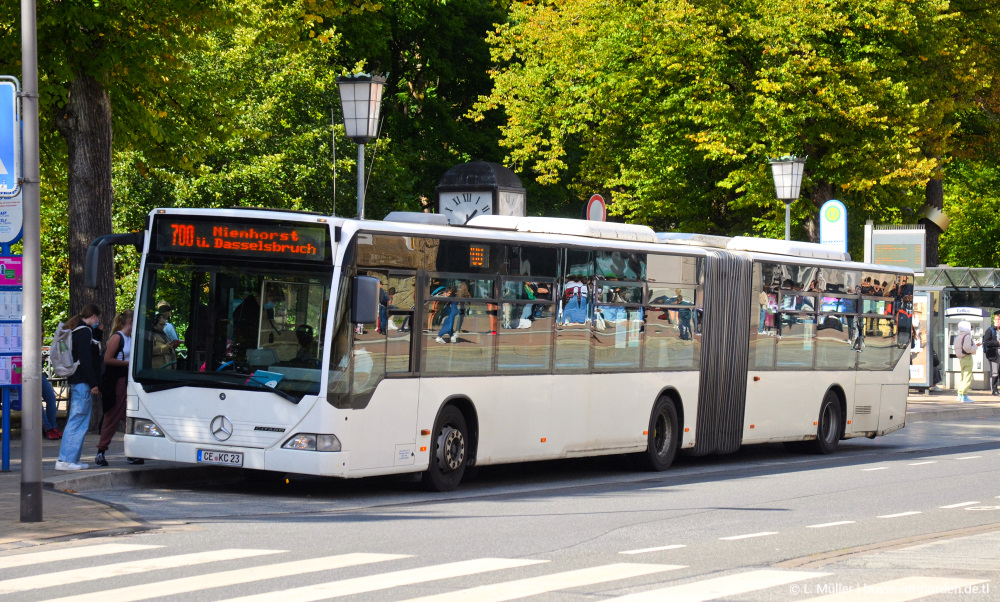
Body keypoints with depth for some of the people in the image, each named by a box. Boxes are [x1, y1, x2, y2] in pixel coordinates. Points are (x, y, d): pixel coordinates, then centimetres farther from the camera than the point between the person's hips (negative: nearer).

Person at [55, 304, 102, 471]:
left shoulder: (75, 331, 17)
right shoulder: (85, 332, -13)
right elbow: (85, 360, -18)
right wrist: (93, 383, -16)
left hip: (76, 381, 10)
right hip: (83, 382, -10)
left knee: (78, 421, 13)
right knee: (77, 421, -8)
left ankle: (72, 459, 15)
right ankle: (65, 460, -9)